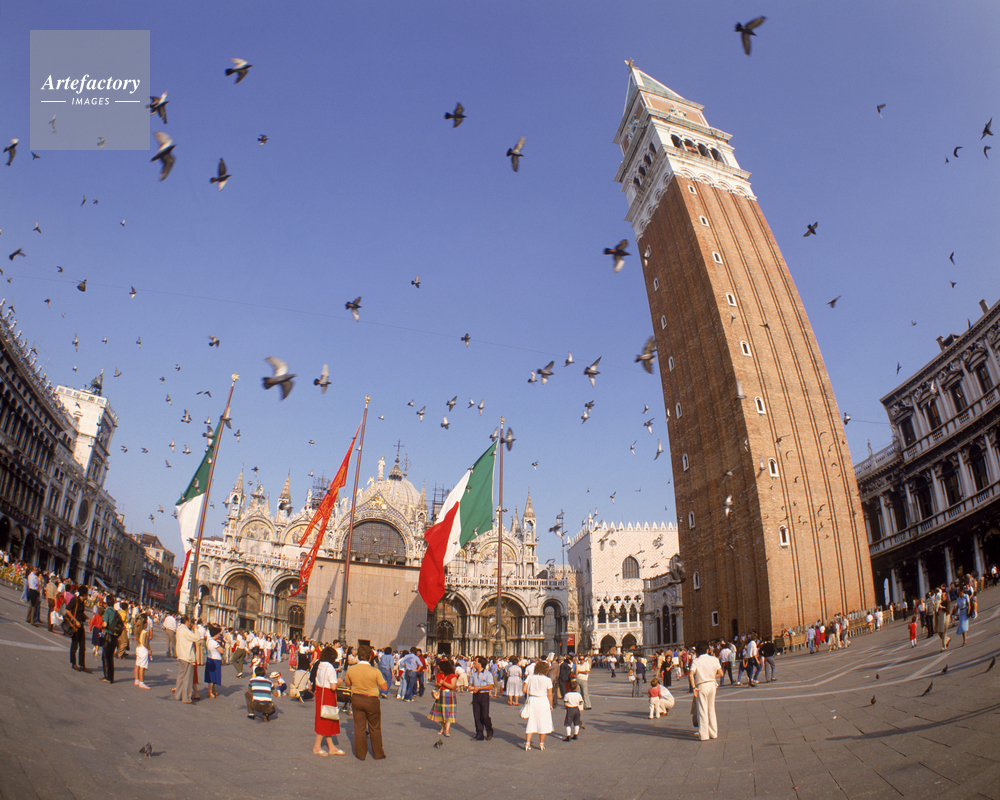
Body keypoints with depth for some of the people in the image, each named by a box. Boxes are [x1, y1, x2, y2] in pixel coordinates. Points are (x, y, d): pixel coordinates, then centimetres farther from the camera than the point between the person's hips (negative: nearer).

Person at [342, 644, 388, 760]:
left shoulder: (351, 670, -9)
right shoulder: (375, 671, -20)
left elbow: (347, 683, 10)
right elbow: (384, 687, -14)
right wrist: (383, 677, 2)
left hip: (356, 699, 3)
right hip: (372, 701, -2)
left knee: (359, 727, 13)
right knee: (375, 728, 14)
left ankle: (360, 753, 19)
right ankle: (378, 753, 23)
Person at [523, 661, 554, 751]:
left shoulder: (530, 677, -2)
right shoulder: (547, 679, -9)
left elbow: (524, 690, -3)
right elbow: (549, 694, -6)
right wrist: (551, 705, 6)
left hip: (532, 700, 2)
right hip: (543, 701, -2)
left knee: (531, 721, 11)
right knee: (543, 722, 12)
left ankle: (527, 742, 6)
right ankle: (541, 744, 18)